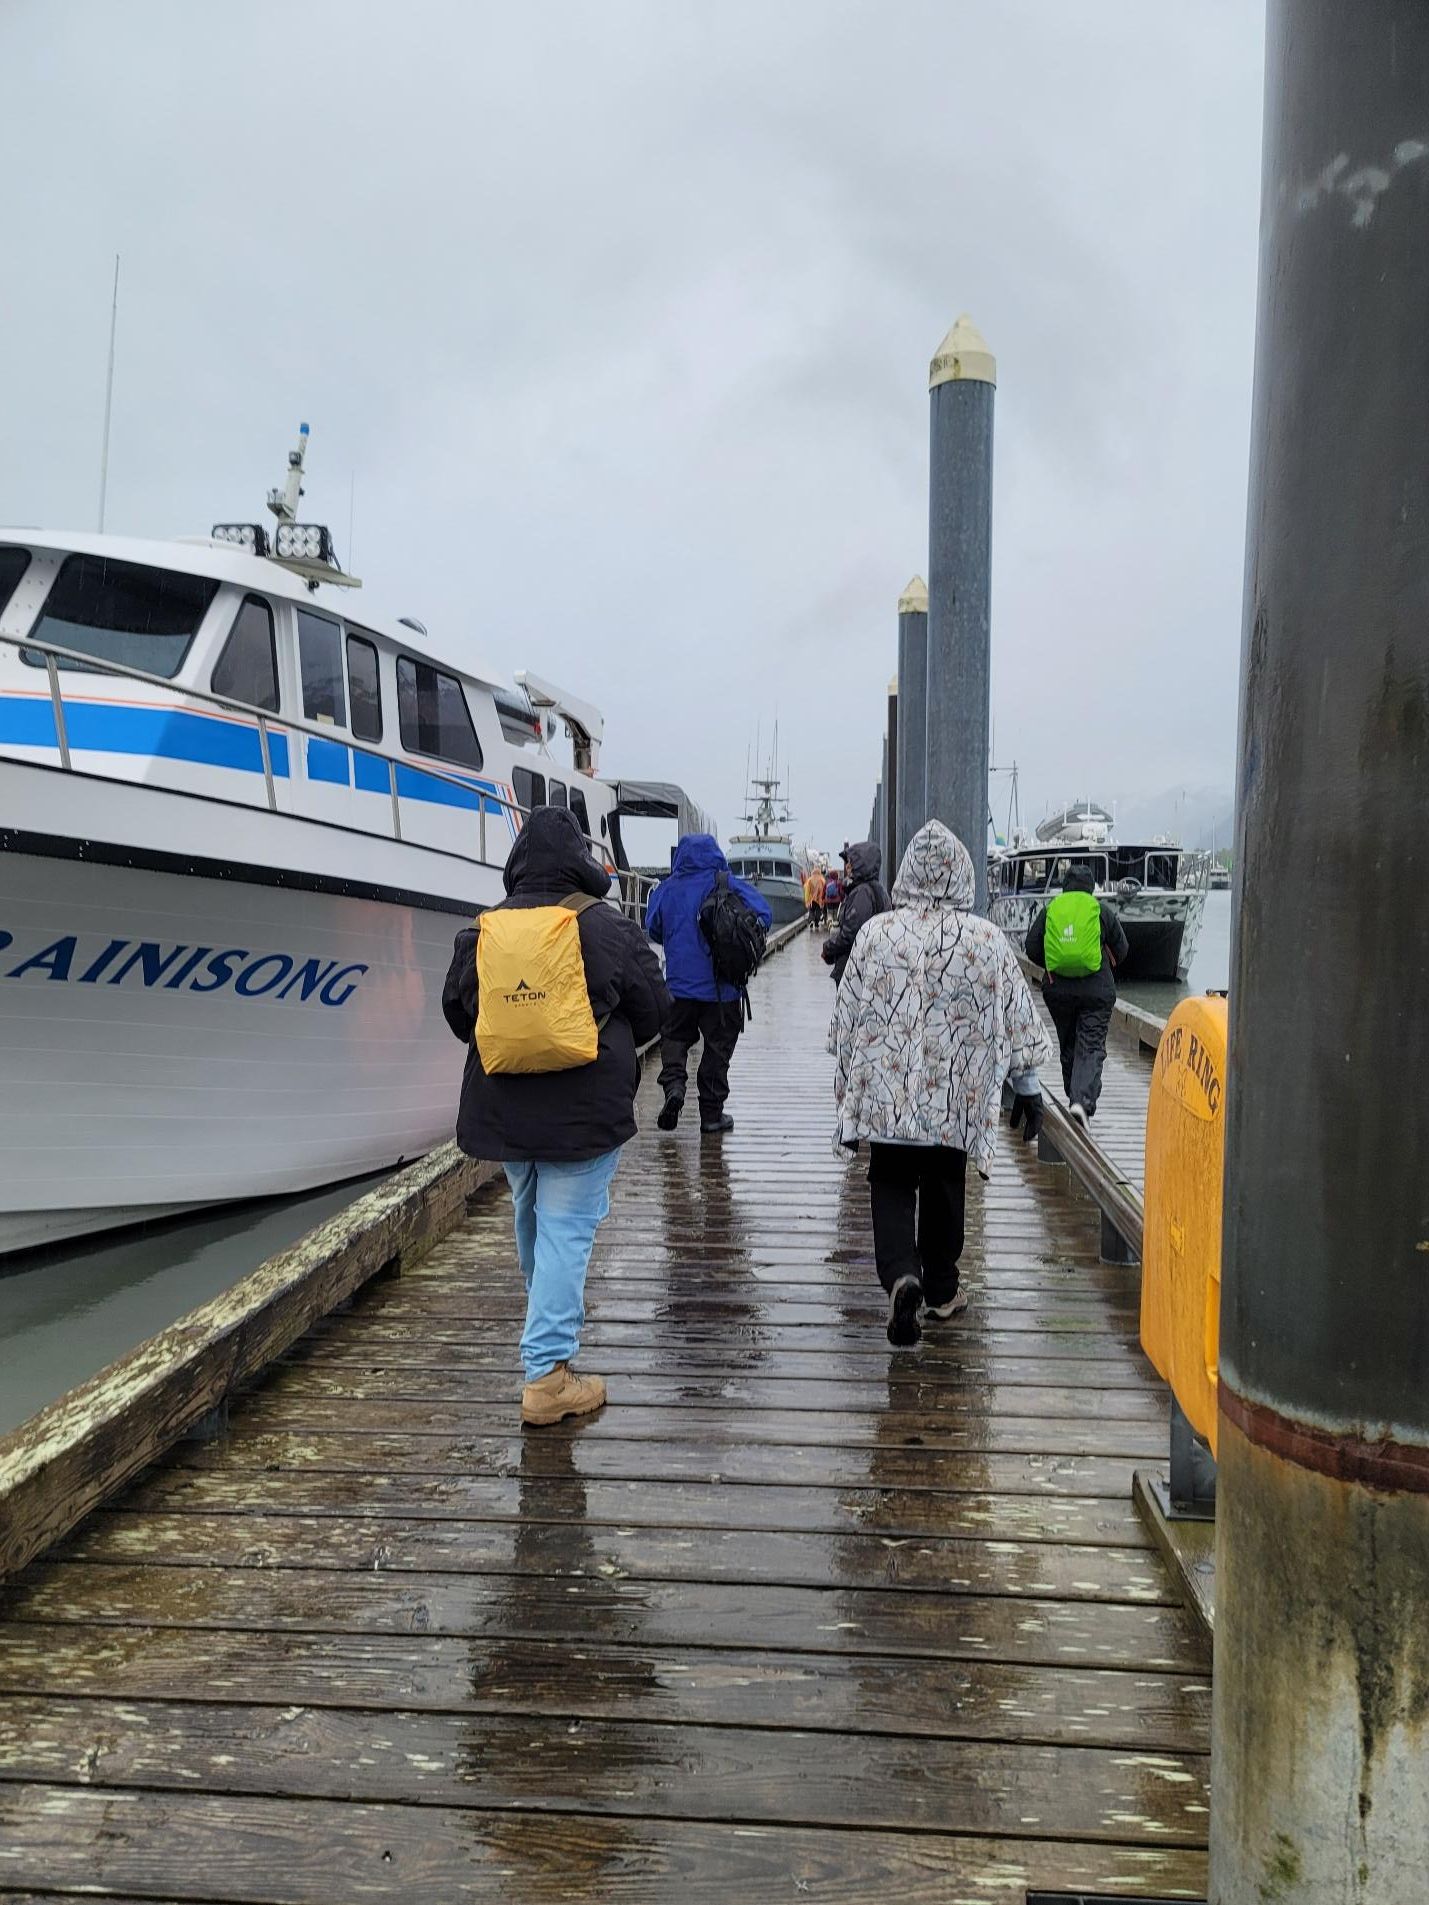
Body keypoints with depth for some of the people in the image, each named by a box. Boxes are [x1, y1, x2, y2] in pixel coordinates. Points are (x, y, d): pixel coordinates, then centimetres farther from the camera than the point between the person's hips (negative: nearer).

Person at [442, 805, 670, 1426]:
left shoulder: (483, 930, -1)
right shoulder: (607, 928, -10)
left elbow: (456, 1010, 9)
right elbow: (653, 1008, 0)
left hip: (502, 1103, 5)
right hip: (586, 1106, -4)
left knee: (531, 1215, 24)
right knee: (567, 1227, -2)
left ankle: (551, 1314, 47)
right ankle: (547, 1373, -4)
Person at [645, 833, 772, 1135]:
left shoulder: (666, 889, -1)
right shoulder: (729, 886, -7)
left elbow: (653, 930, 7)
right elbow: (764, 916, -11)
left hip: (679, 983, 1)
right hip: (722, 985, -1)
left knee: (674, 1038, 17)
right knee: (718, 1047, 9)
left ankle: (673, 1083, -10)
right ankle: (712, 1114, 14)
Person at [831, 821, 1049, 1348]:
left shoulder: (875, 933, -4)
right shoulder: (989, 940, -4)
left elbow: (847, 1018, 2)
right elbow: (1017, 1021, 1)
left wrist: (847, 1090, 14)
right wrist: (1027, 1087, 13)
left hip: (886, 1091, -1)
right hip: (957, 1097, 1)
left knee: (890, 1185, 9)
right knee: (944, 1189, 16)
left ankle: (901, 1275, -14)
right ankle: (941, 1291, 29)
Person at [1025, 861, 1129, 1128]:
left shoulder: (1049, 910, 2)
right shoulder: (1102, 911, -2)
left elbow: (1032, 949, 2)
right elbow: (1121, 950, 5)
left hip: (1057, 989, 2)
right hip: (1096, 990, -2)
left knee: (1068, 1047, 16)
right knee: (1092, 1047, -2)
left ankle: (1075, 1099, 24)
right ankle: (1083, 1101, -20)